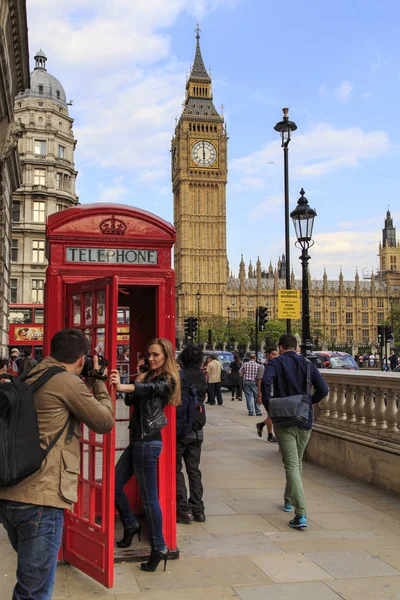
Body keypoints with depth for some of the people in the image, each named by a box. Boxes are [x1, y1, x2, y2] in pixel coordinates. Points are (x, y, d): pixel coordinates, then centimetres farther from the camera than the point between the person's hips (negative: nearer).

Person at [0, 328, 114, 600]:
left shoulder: (30, 380, 15)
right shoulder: (68, 382, -10)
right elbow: (105, 422, 0)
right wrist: (97, 381, 11)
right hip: (40, 499, -9)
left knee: (33, 575, 27)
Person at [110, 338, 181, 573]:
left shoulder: (167, 381, -9)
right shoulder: (148, 376, 14)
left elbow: (148, 389, -30)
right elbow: (131, 400, 4)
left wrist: (123, 387, -48)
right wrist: (121, 384, -15)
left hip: (148, 442, -8)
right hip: (138, 440, 8)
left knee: (149, 498, -1)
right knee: (115, 485, 13)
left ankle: (160, 548, 12)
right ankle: (131, 525, 33)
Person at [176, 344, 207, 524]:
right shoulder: (201, 378, 3)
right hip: (197, 431, 5)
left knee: (176, 470, 5)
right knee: (194, 470, 13)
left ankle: (184, 509, 3)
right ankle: (198, 509, 16)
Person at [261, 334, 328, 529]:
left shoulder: (276, 363, -4)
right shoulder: (308, 364, 5)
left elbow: (265, 382, -24)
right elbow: (323, 389, -5)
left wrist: (268, 406, -11)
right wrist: (309, 402, 11)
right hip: (305, 421, 4)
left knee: (291, 465, -5)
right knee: (297, 462, 21)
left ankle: (301, 514, -15)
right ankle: (289, 500, 38)